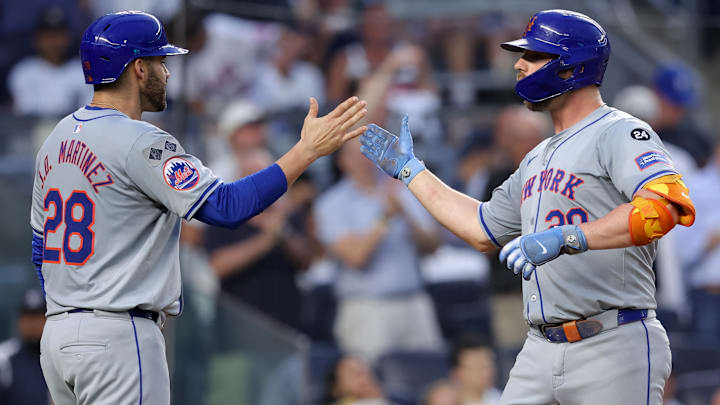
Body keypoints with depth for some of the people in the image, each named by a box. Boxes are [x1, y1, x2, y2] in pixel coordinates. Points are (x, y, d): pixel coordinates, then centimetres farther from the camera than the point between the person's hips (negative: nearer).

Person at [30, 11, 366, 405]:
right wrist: (308, 150, -16)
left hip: (56, 332, 9)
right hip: (117, 337, -9)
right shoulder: (139, 142, -14)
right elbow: (226, 206, -21)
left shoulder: (56, 139, 14)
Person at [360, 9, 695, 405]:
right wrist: (409, 169, 33)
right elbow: (484, 230, 30)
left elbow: (666, 206, -26)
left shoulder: (618, 133, -8)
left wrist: (566, 238, -34)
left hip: (614, 347, -8)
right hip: (540, 351, 8)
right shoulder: (538, 158, 22)